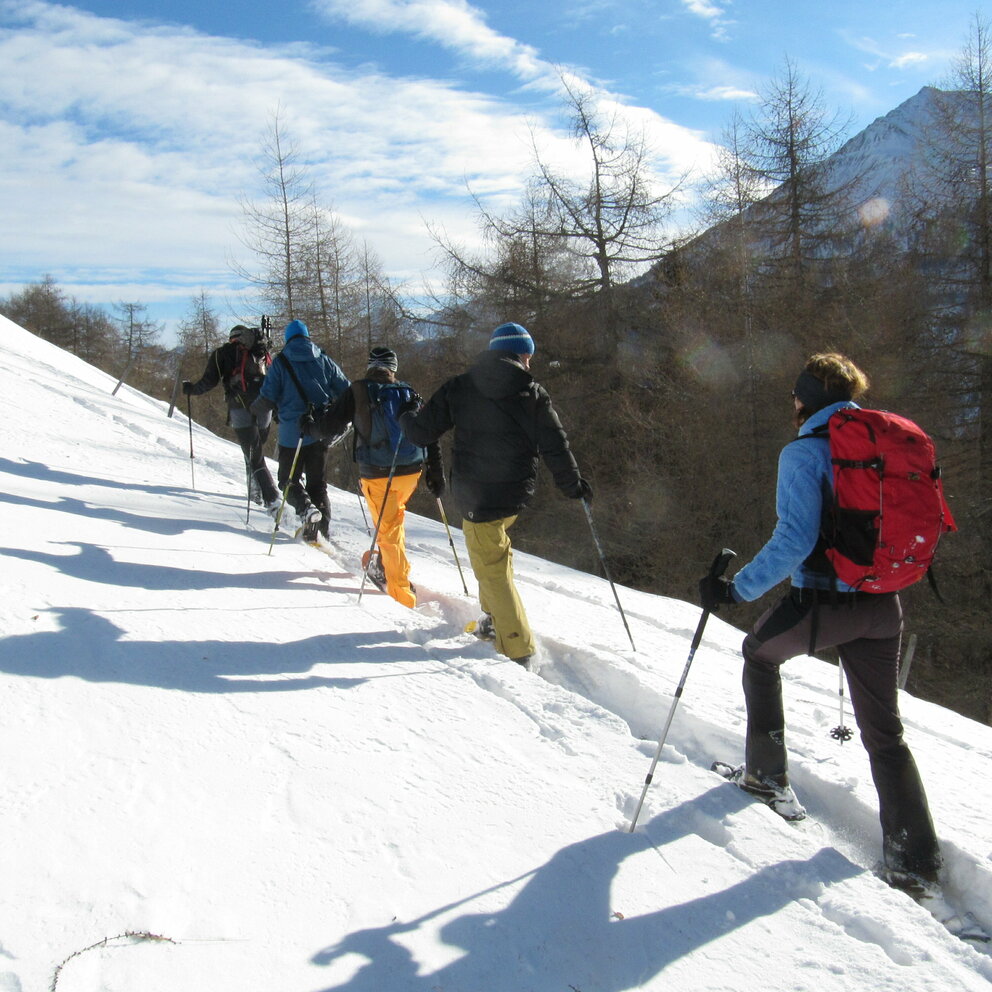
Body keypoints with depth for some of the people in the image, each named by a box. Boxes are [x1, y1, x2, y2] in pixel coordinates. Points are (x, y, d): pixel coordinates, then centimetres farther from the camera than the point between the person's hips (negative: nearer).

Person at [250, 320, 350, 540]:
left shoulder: (281, 362, -2)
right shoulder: (324, 361, 6)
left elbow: (267, 399, -6)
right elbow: (346, 392, 8)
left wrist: (255, 410, 15)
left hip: (292, 433, -3)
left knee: (289, 479, 9)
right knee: (317, 481, 14)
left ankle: (306, 508, -19)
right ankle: (322, 528, 8)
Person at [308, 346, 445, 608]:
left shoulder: (358, 391, -4)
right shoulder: (409, 394, 6)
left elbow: (330, 427, -4)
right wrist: (437, 477, 11)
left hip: (377, 475, -3)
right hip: (411, 471, 4)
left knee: (388, 530, 3)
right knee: (393, 515, 31)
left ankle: (403, 594, 4)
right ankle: (386, 563, 36)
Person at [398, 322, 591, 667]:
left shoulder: (458, 388, -1)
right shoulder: (533, 394, -2)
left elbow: (421, 432, 1)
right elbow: (556, 448, -4)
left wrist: (407, 416, 24)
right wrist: (574, 485, 12)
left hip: (474, 495, -2)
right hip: (516, 492, 2)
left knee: (492, 568, 5)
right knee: (496, 545, 29)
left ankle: (517, 648, 5)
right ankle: (496, 618, 31)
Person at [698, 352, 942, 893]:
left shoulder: (804, 453, -11)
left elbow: (795, 538, -22)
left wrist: (736, 589, -20)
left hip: (822, 602, -6)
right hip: (882, 604, 6)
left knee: (760, 653, 25)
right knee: (883, 731, 13)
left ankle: (767, 772, 30)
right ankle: (914, 860, 12)